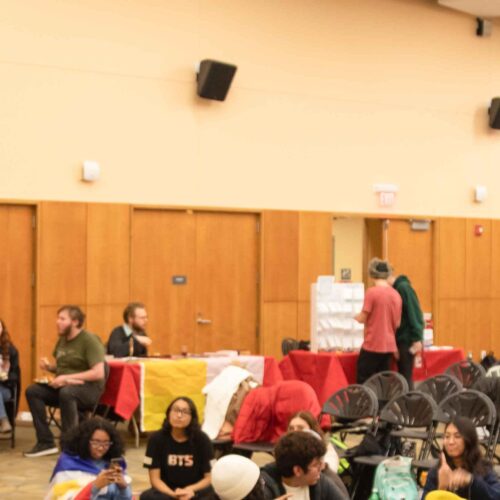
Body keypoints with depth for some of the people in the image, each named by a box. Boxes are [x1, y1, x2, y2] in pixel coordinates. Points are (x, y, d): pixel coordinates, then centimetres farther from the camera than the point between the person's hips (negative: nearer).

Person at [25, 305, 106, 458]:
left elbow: (98, 373, -21)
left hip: (89, 388, -8)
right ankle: (45, 442, -13)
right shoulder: (62, 340, 11)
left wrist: (67, 378, -22)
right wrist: (49, 367, 1)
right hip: (64, 386, 8)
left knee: (66, 392, -39)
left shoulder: (89, 340, -12)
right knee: (32, 391, -14)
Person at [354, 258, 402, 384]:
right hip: (389, 346, 6)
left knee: (363, 383, 1)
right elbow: (397, 323, 11)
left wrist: (355, 316, 13)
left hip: (372, 345, -6)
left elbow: (362, 319, -7)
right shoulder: (396, 294, 6)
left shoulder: (372, 292, -11)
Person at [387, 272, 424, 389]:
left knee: (406, 376, -7)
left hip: (407, 339, -9)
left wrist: (417, 339, -21)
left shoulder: (404, 288, -12)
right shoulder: (394, 290, 14)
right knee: (402, 376, 10)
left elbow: (414, 313, -17)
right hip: (400, 339, 9)